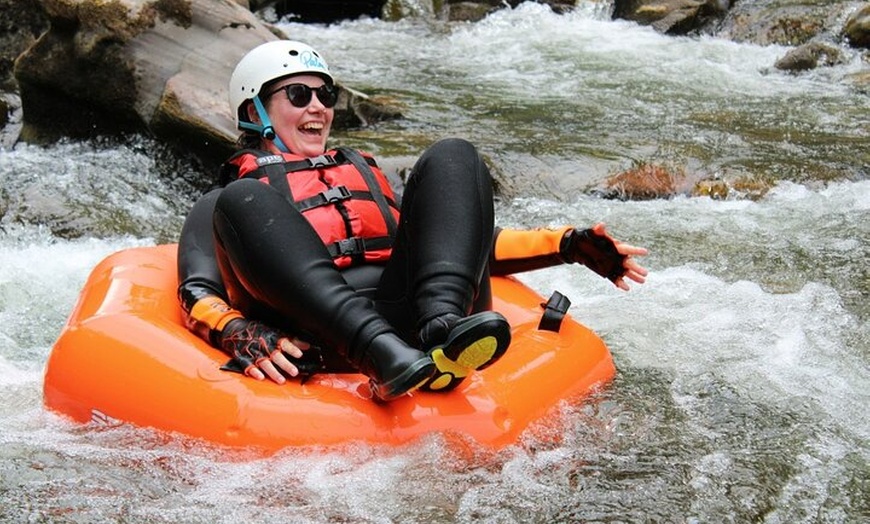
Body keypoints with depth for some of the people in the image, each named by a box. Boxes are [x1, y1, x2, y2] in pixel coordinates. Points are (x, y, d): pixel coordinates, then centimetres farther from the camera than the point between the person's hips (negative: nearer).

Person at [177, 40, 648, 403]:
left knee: (452, 157, -6)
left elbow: (468, 241, 32)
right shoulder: (225, 202, 24)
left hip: (410, 311, 4)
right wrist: (240, 337, -18)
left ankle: (441, 330, -34)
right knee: (242, 202, -24)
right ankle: (388, 359, -46)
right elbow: (198, 294, 6)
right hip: (318, 339, -3)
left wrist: (567, 244, 20)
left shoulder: (363, 172, 36)